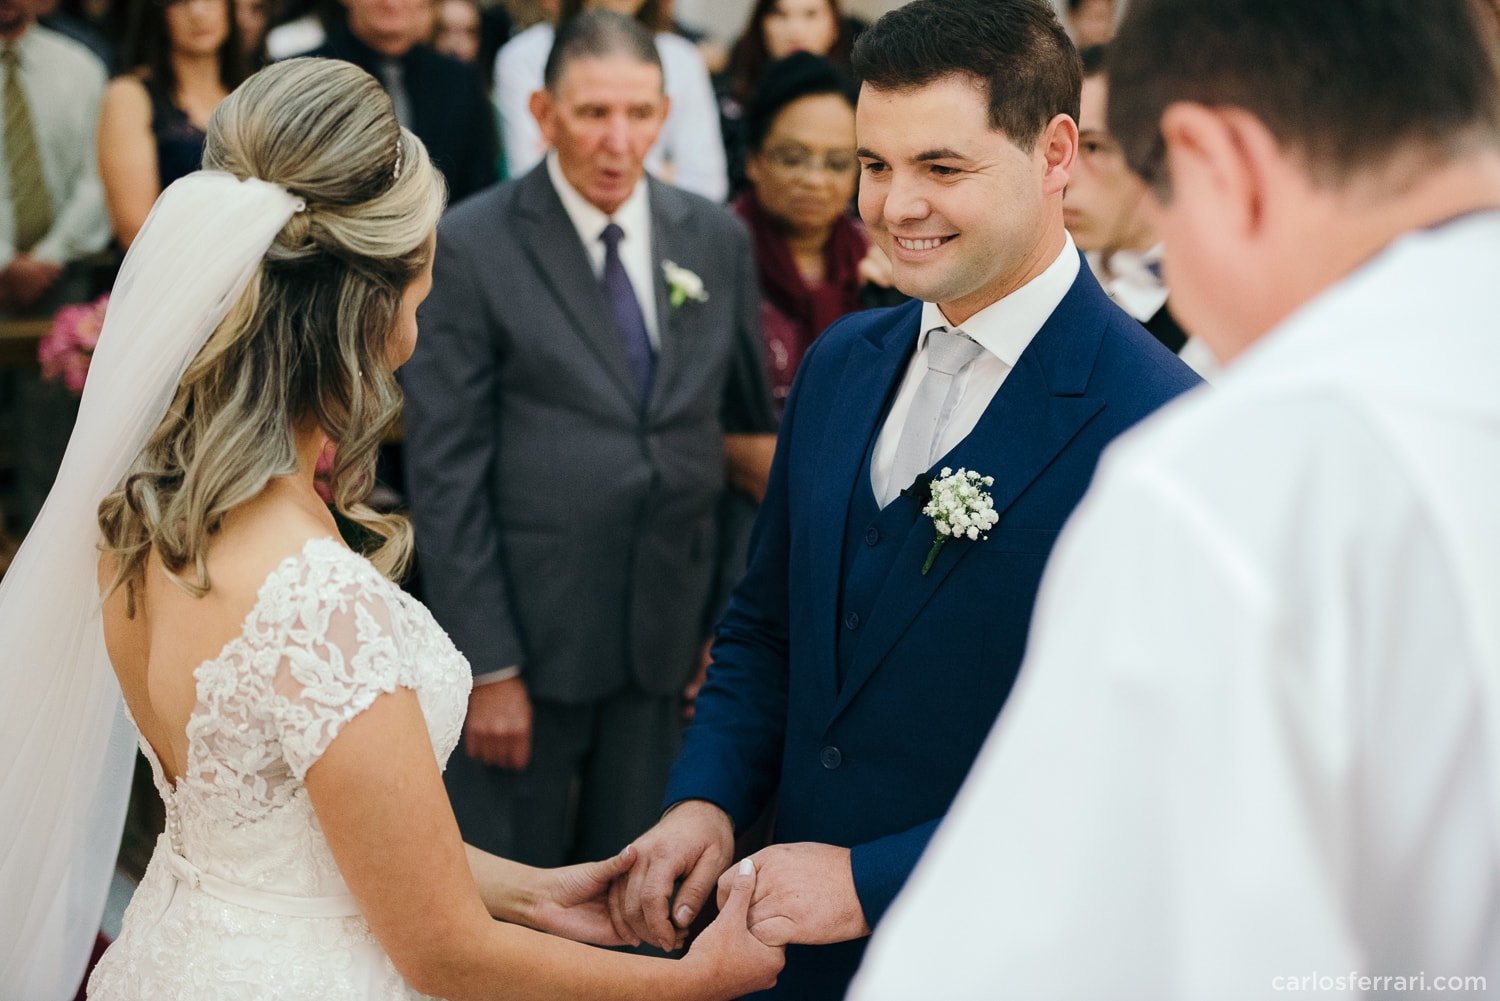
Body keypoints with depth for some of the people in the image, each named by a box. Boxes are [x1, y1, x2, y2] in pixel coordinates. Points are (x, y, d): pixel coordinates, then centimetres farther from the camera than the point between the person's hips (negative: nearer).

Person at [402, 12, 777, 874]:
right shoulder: (473, 245, -7)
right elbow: (446, 470, -9)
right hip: (529, 631, -3)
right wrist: (488, 664, -12)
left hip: (668, 638, 4)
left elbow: (750, 426, 13)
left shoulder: (717, 239, 6)